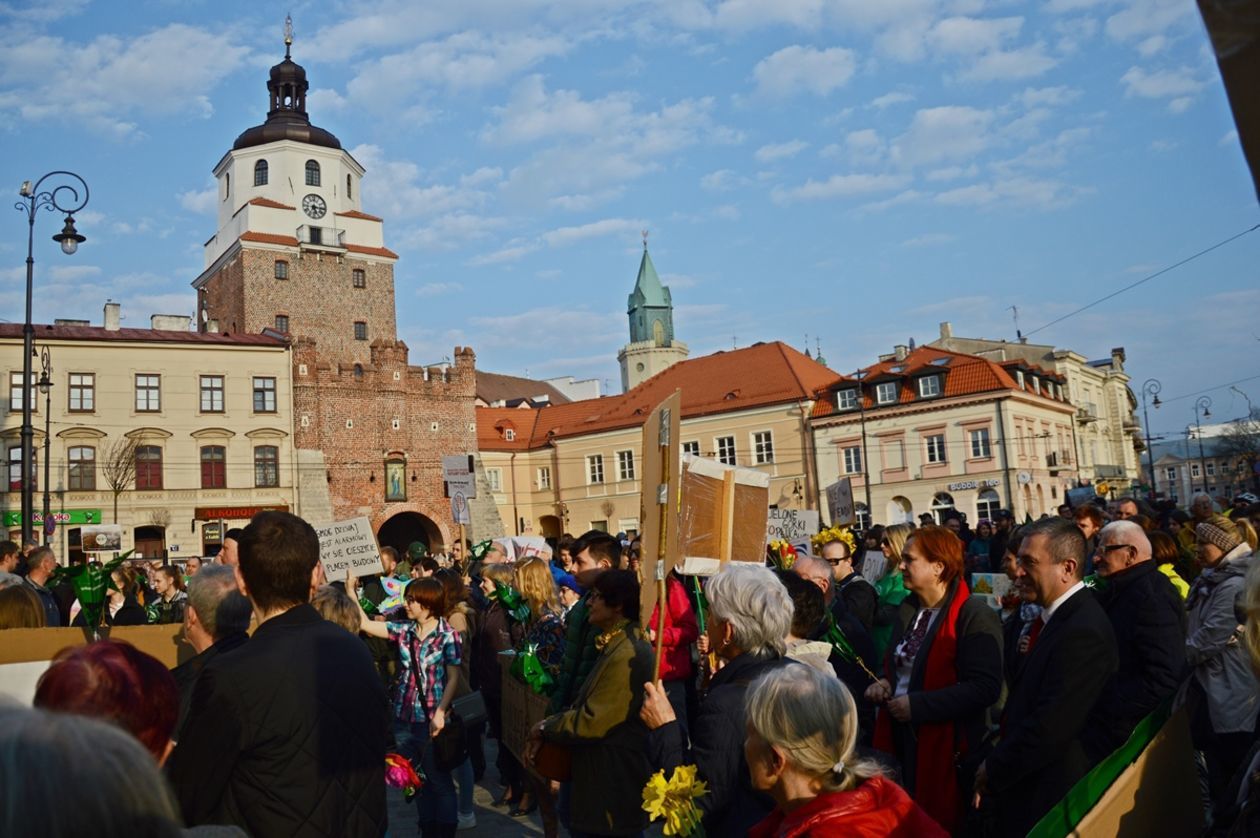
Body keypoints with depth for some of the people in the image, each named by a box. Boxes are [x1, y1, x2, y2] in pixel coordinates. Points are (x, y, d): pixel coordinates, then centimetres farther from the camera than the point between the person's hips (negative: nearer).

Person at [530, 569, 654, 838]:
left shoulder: (627, 655, -25)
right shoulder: (616, 645, 10)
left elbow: (592, 722, -24)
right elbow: (585, 706, 12)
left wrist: (545, 728, -9)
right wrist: (547, 730, -1)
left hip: (615, 785, -10)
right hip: (602, 777, 10)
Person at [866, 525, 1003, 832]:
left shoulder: (974, 615, -16)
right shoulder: (909, 610, 9)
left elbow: (985, 688, -24)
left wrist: (918, 705, -24)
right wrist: (884, 684, -1)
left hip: (947, 747, -7)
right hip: (901, 740, 7)